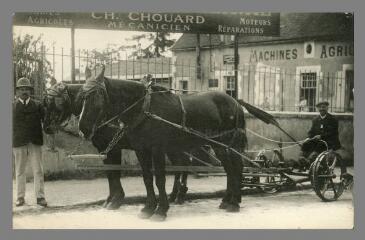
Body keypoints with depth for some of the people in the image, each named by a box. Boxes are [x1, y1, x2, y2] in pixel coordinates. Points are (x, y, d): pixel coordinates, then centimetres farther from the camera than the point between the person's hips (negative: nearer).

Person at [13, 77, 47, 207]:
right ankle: (20, 197, 17)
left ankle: (40, 197, 5)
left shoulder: (37, 105, 7)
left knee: (38, 171, 0)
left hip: (35, 143, 0)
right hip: (18, 144, 0)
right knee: (20, 172, 8)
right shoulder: (13, 107, 6)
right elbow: (10, 126, 5)